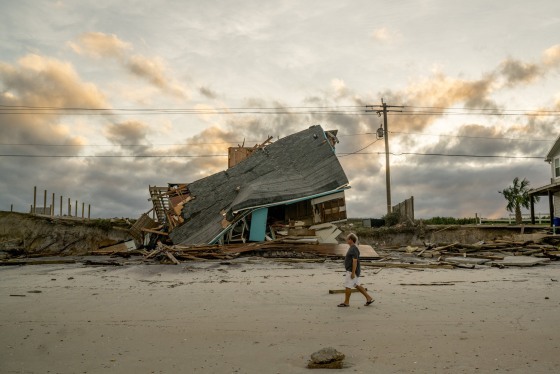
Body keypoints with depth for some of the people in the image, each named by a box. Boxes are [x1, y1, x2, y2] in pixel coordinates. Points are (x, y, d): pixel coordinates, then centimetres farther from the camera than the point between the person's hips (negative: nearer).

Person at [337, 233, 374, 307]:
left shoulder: (354, 249, -19)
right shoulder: (352, 248, 13)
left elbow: (355, 261, -24)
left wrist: (353, 273, -24)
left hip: (352, 271, -10)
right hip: (351, 270, 10)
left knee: (347, 286, -2)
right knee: (357, 286, 14)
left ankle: (346, 302, 7)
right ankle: (369, 298, 17)